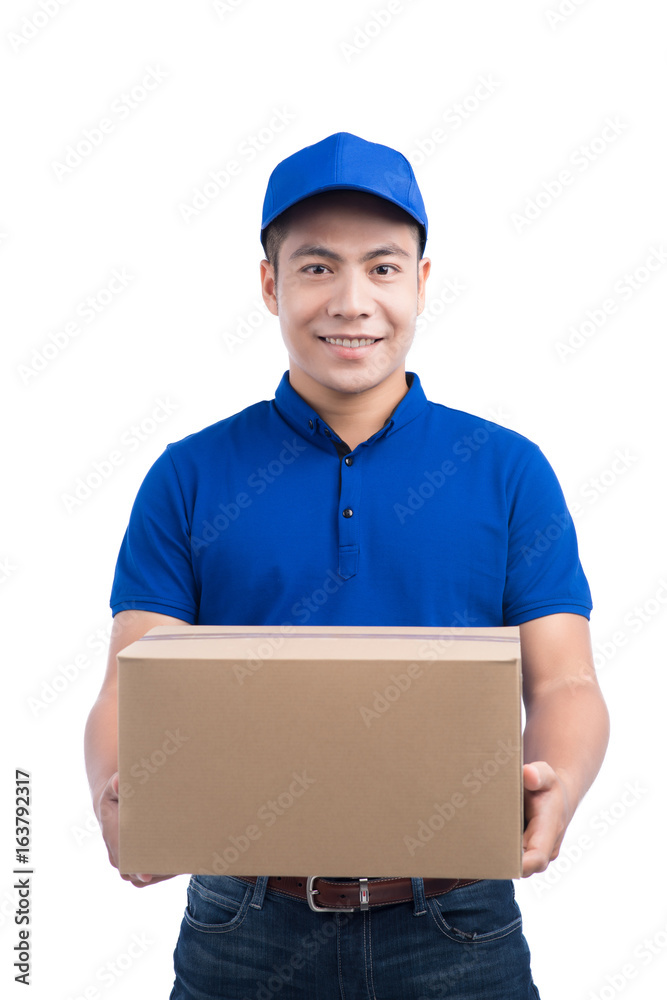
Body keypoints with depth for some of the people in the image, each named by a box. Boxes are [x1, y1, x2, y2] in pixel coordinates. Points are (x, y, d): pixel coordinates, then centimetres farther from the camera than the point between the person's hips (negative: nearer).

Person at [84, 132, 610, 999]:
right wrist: (118, 793, -23)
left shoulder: (509, 472, 3)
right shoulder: (190, 478, 3)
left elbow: (562, 682, -1)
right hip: (246, 928, 0)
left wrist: (554, 784, -22)